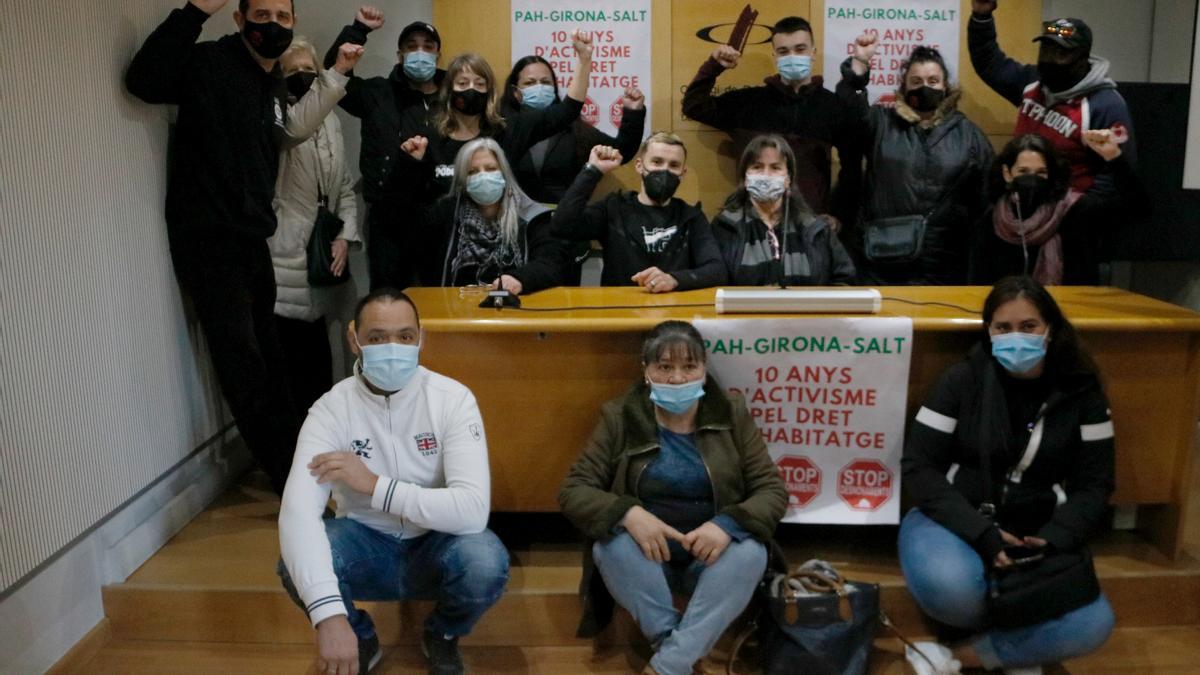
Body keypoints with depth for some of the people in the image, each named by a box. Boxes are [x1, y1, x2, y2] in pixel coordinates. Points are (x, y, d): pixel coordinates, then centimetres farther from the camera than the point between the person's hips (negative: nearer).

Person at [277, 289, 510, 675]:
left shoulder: (453, 399, -17)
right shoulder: (333, 408, -16)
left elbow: (473, 508, -28)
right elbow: (297, 511, -30)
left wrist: (375, 485, -31)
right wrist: (330, 615, -44)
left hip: (435, 545, 0)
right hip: (366, 545, 1)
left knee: (487, 563, -33)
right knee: (298, 565, -30)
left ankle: (442, 636, 5)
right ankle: (361, 640, 4)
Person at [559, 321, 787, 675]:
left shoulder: (732, 414, -2)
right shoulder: (619, 418, -4)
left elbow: (773, 491, -4)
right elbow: (572, 491, -8)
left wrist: (728, 524, -26)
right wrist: (628, 514, -28)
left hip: (712, 557, 1)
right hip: (646, 559, 0)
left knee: (750, 552, -30)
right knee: (612, 545, -30)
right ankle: (677, 646, -20)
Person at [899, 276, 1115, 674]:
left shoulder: (1081, 392, 1)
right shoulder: (961, 381, -5)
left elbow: (1094, 485, 2)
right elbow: (918, 469, -8)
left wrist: (1052, 541, -17)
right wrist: (979, 533, -23)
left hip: (1036, 539, 2)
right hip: (957, 524, -1)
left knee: (1092, 624, -26)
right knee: (952, 587, -36)